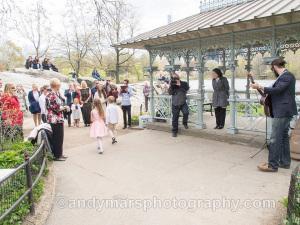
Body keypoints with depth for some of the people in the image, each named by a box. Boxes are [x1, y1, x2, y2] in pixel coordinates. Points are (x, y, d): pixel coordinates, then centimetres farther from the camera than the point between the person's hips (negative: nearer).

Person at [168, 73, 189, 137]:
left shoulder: (184, 83, -1)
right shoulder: (172, 85, 2)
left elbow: (187, 89, -19)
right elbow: (170, 93, -10)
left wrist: (180, 85, -25)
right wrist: (172, 85, -22)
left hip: (183, 103, -1)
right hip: (175, 104, 1)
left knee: (186, 112, -25)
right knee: (175, 118, 3)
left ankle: (185, 123, 6)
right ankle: (174, 131, 16)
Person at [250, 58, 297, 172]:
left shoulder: (287, 76, -13)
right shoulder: (285, 76, 16)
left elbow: (277, 89, -24)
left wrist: (260, 87, -19)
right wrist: (268, 95, 13)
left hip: (282, 112, -11)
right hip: (283, 111, 11)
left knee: (275, 138, -9)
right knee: (283, 137, 14)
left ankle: (272, 165, -4)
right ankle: (285, 162, 23)